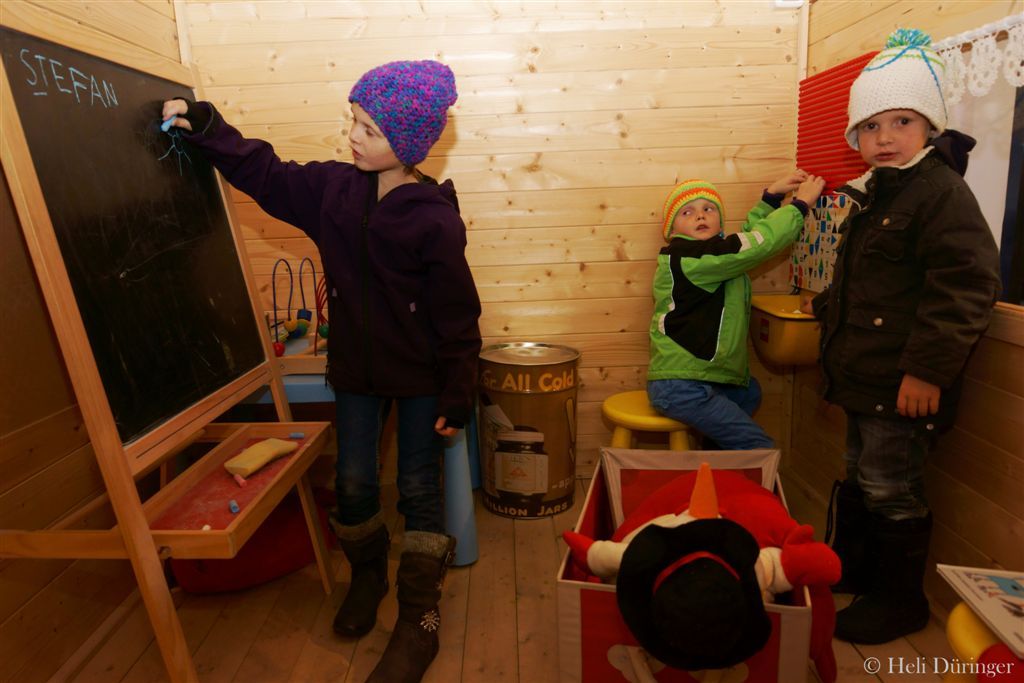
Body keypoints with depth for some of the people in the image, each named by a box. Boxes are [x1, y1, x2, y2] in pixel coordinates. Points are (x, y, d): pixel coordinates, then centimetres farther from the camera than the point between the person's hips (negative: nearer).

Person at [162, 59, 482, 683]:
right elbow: (264, 173, 17)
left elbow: (458, 316, -15)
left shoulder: (434, 217, -17)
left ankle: (419, 618, 20)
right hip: (356, 367, 5)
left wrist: (458, 397, -14)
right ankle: (368, 575, 41)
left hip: (420, 375, -5)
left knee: (419, 489, 4)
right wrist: (205, 127, 8)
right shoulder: (334, 187, 0)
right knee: (354, 483, 12)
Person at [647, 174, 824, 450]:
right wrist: (801, 203, -6)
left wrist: (772, 195, 11)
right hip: (682, 388, -11)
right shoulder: (684, 256, -17)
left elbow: (748, 236, 21)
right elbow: (757, 244, -19)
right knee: (760, 448, -10)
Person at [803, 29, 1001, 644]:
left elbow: (967, 284, -22)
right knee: (859, 477, 21)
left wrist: (928, 368, -25)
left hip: (904, 384, -9)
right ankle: (852, 569, 39)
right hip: (865, 377, 9)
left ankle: (900, 601, 23)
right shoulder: (874, 194, 14)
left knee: (891, 490, 3)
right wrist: (827, 307, 29)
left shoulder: (942, 191, -14)